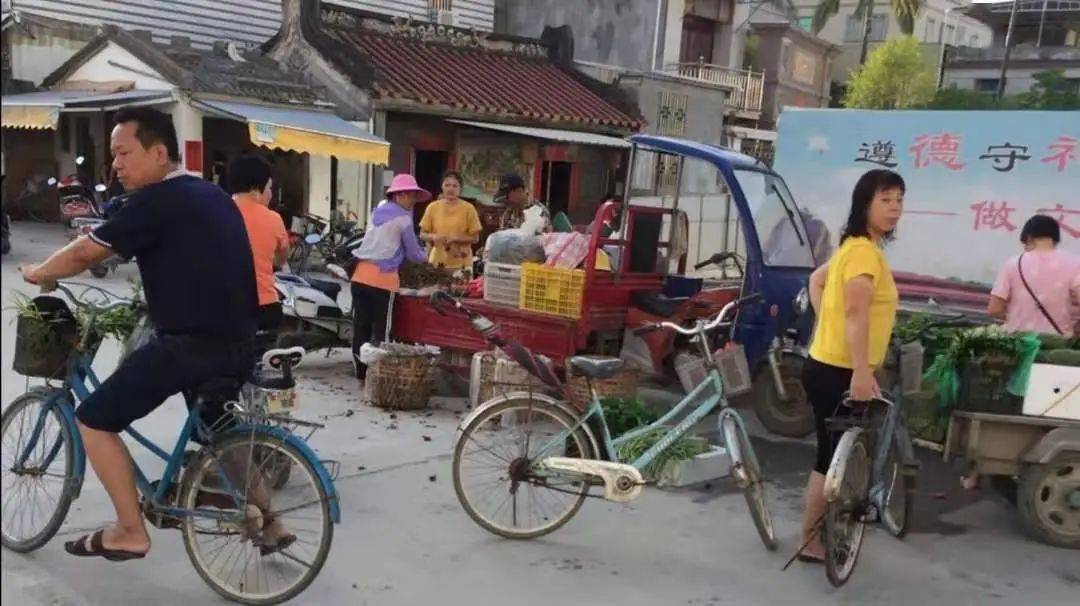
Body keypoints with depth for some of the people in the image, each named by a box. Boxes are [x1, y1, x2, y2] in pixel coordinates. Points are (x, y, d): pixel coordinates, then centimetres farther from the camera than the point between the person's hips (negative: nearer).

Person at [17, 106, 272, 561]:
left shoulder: (156, 201, -9)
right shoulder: (213, 195, 16)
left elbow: (84, 254, -5)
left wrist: (38, 273, 14)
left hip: (190, 344, -8)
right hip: (239, 346, 9)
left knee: (94, 420, 5)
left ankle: (131, 532, 9)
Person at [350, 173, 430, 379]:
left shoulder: (379, 209, 16)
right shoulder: (403, 218, -5)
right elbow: (413, 254, 1)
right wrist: (425, 255, 21)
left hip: (361, 275, 7)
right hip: (383, 278, -7)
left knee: (361, 327, 9)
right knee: (381, 331, -2)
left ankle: (360, 371, 16)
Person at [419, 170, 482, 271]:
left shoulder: (468, 208, -1)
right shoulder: (432, 207, 4)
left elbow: (475, 238, -1)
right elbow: (422, 235, 8)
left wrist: (455, 238, -16)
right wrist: (433, 237, -13)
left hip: (461, 264, -2)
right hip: (437, 262, 2)